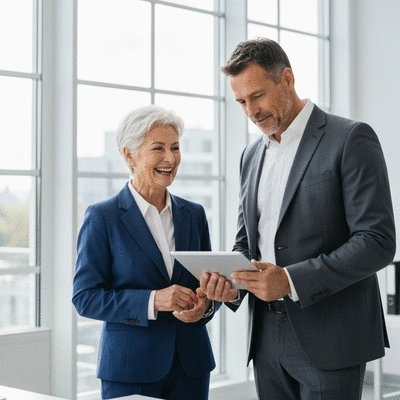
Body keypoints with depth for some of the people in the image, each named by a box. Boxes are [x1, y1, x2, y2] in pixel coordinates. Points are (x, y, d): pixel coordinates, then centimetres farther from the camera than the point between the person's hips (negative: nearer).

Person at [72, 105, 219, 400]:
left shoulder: (194, 214, 7)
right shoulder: (102, 218, -6)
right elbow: (85, 297, -9)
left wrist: (205, 305, -10)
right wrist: (152, 301, -21)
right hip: (130, 368, -4)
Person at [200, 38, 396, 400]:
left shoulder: (350, 139, -8)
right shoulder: (252, 155, 13)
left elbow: (378, 241, -15)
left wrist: (291, 280, -23)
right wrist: (231, 281, -4)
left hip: (329, 341, -6)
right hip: (268, 339, 6)